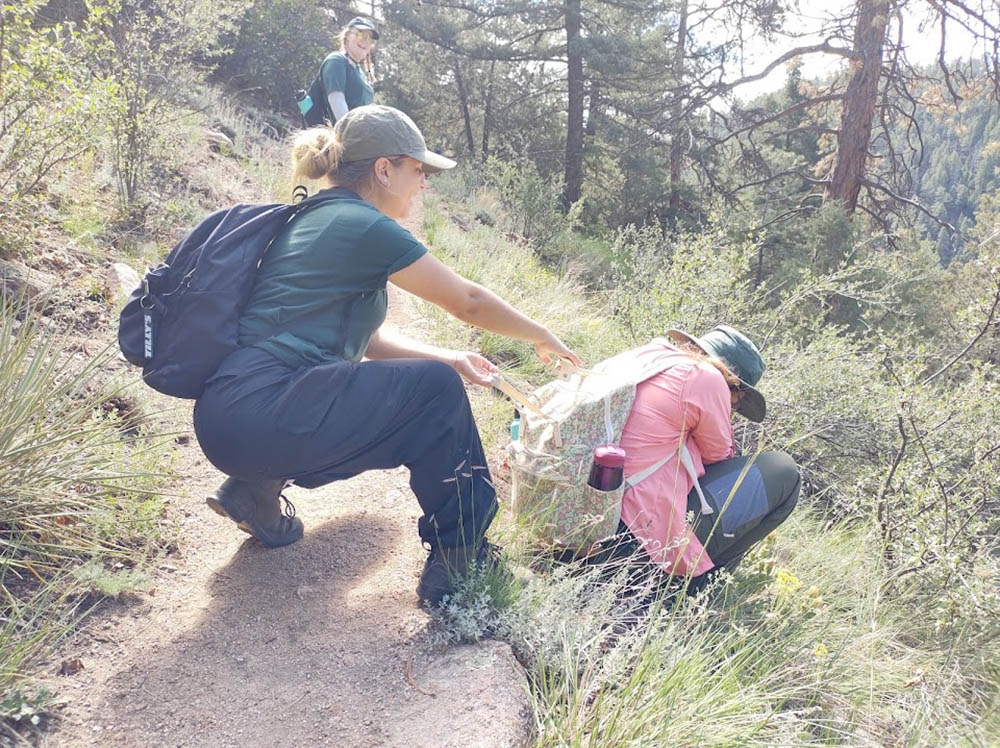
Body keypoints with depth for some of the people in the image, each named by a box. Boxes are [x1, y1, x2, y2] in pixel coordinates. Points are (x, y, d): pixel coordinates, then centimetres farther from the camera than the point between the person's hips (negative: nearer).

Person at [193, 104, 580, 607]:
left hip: (229, 418, 10)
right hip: (256, 413, -10)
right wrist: (542, 338, 14)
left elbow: (364, 338, 22)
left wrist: (448, 357, 17)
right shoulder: (364, 226, -9)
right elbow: (468, 301, -1)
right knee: (434, 391, -5)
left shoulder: (318, 220, 18)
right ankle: (456, 560, 1)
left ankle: (258, 485, 17)